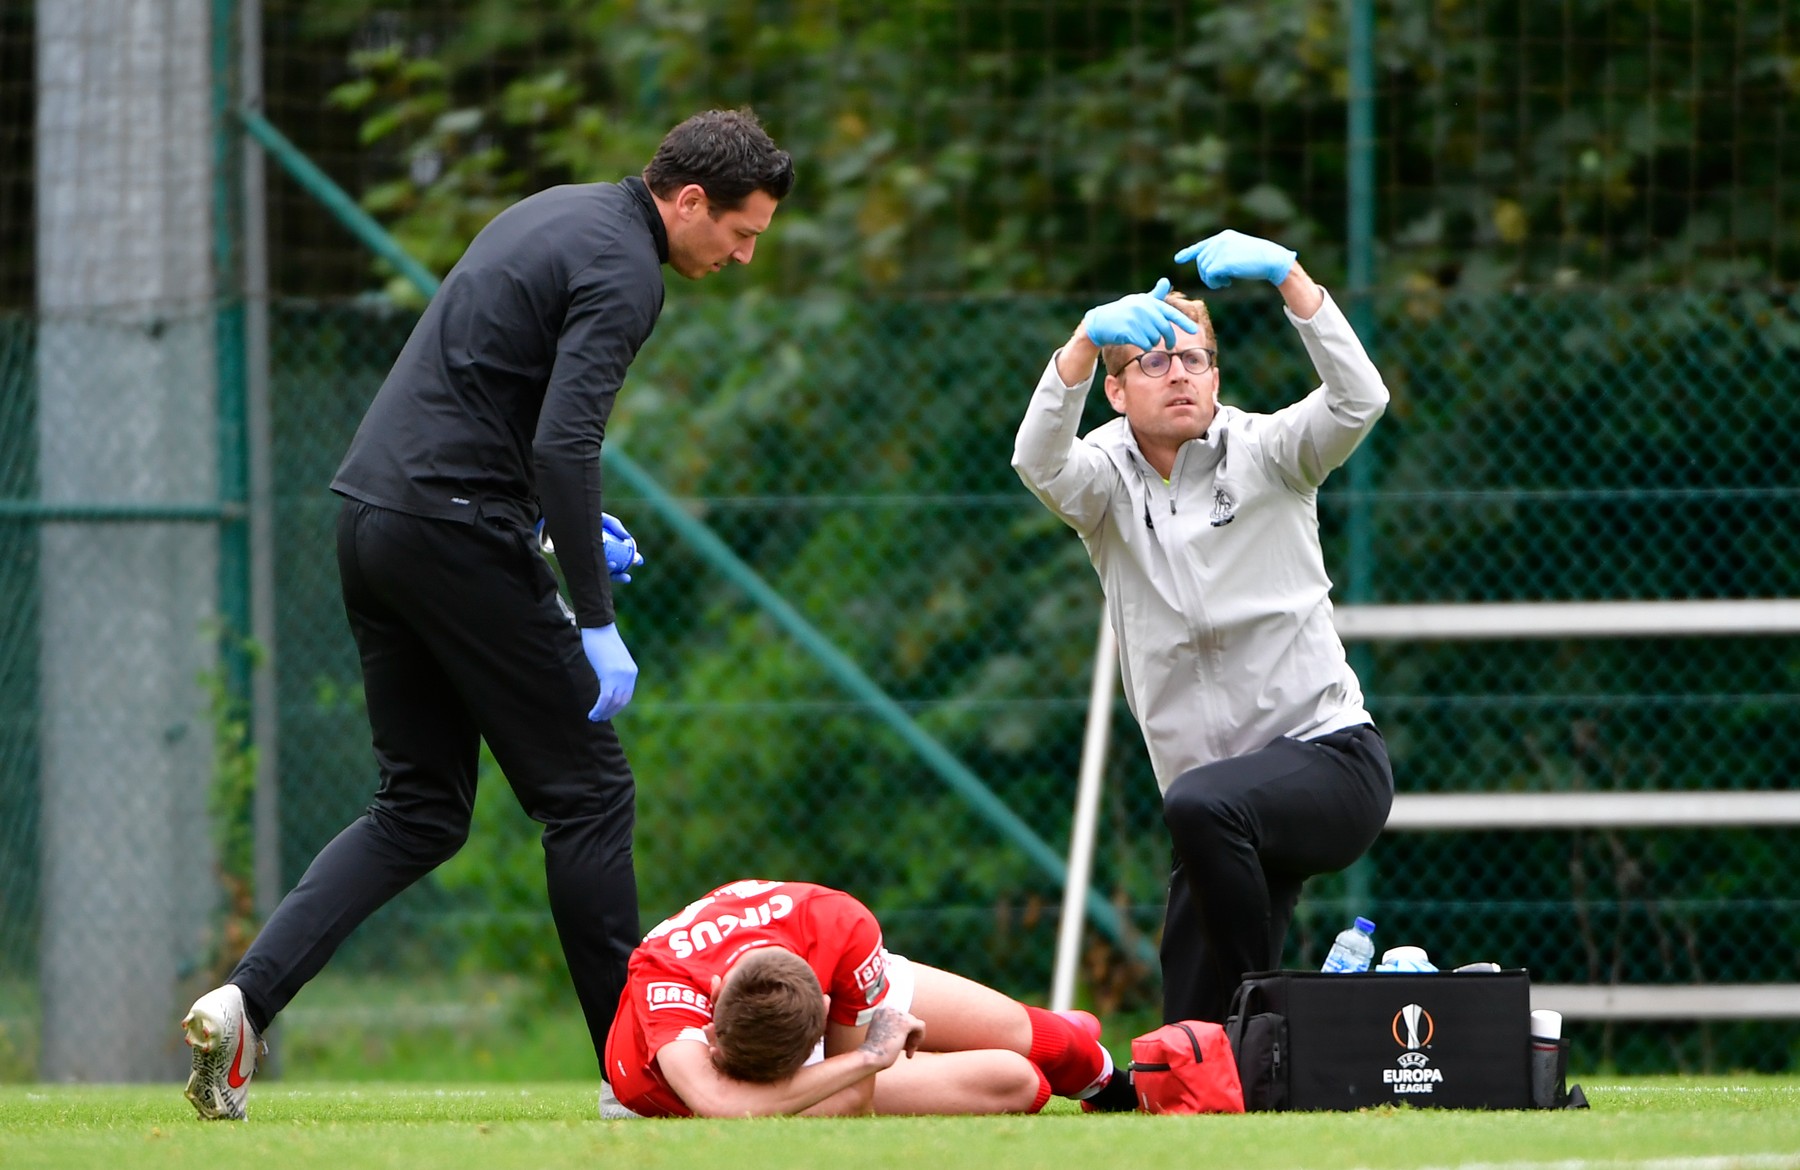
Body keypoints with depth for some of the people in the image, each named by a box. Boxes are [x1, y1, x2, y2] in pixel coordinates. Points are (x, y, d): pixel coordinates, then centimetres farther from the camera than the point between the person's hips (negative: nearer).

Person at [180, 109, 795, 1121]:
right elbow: (565, 444, -22)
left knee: (421, 812, 12)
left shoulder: (552, 215, 18)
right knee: (587, 793, 1)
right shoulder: (622, 271, -12)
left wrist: (553, 512, 24)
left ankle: (245, 999, -4)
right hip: (458, 533, -9)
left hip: (371, 513, 9)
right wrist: (597, 624, -19)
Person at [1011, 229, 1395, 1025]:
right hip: (1227, 805, 4)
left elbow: (1358, 400, -18)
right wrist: (1087, 340, -34)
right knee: (1193, 1036, 0)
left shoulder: (1264, 455, 1)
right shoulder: (1107, 479, 5)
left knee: (1201, 806, -35)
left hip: (1332, 759, -4)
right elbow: (1038, 460, -18)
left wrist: (1287, 277, -30)